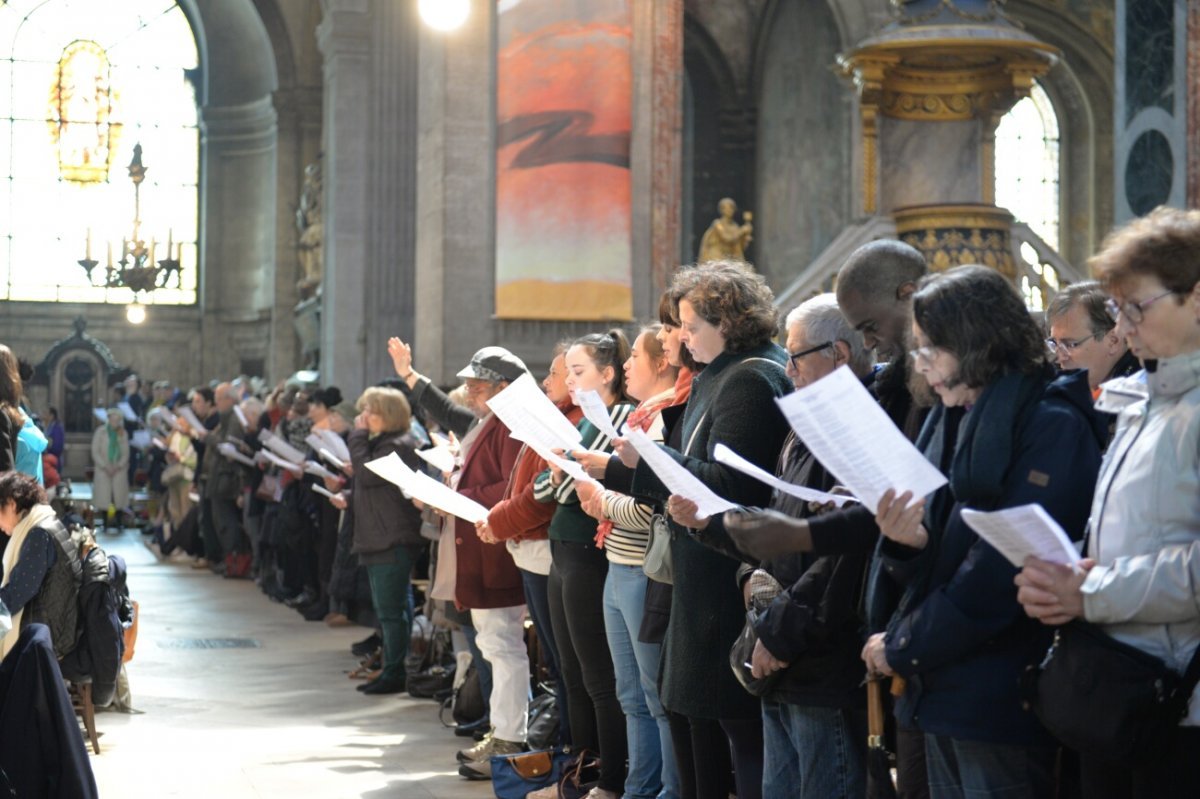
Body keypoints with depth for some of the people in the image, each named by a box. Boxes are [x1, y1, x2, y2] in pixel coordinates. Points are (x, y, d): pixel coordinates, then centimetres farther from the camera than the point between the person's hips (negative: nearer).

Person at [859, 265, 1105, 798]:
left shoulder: (1053, 425, -11)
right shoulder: (950, 420, 13)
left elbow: (1008, 569, -19)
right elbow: (928, 566, 12)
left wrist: (901, 647, -14)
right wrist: (904, 540, -12)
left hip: (1000, 704, -7)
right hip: (942, 694, 8)